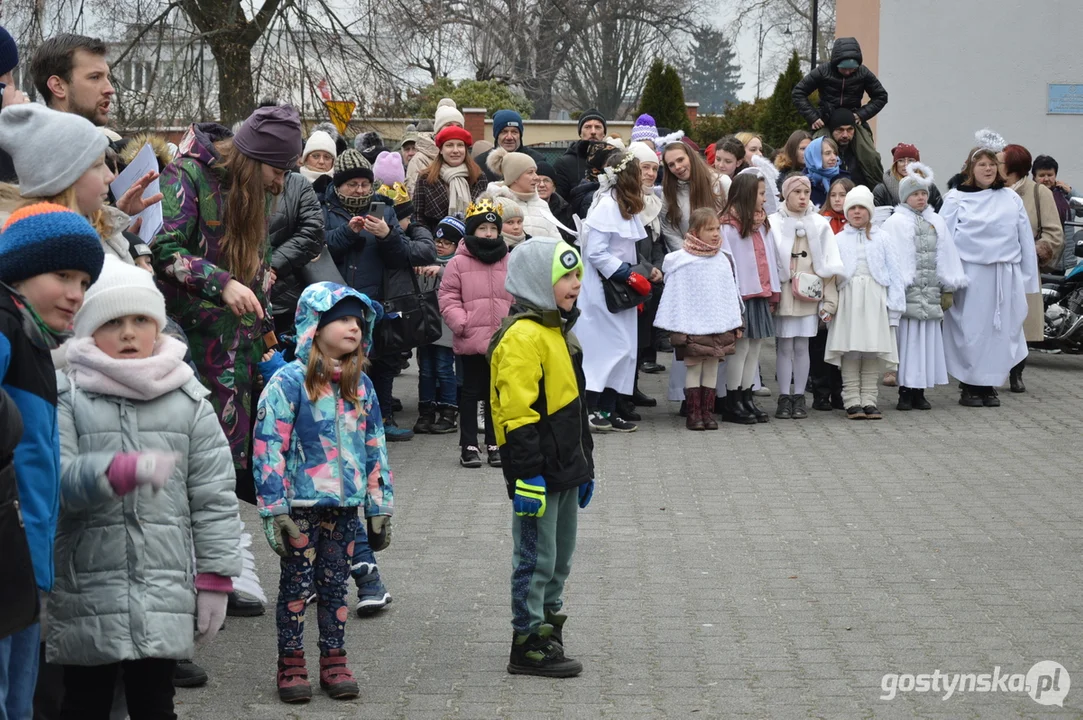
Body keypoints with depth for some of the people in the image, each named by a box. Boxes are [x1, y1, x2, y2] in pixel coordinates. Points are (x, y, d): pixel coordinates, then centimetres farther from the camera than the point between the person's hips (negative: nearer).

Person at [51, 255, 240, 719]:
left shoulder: (188, 399, 5)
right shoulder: (66, 396, -2)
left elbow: (214, 494, 5)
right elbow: (55, 477, -15)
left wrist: (215, 578, 2)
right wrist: (124, 470, -31)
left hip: (165, 593, 2)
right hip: (86, 592, -1)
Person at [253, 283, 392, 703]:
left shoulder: (360, 385, 8)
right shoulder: (289, 382, -11)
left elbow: (375, 448, 14)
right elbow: (269, 450, -12)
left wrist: (380, 507, 12)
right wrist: (275, 510, -15)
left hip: (344, 506, 5)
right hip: (301, 505, -5)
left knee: (335, 584, 11)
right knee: (297, 583, 3)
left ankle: (334, 663, 20)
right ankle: (291, 665, 13)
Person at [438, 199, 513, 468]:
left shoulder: (509, 262, 5)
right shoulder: (459, 263, -4)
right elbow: (448, 298, -5)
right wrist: (461, 324, -14)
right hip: (471, 342, -3)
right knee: (471, 392, 6)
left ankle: (495, 444, 21)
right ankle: (468, 445, 13)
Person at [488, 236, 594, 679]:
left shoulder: (558, 330, 16)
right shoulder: (522, 336, -17)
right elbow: (517, 413, -22)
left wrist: (584, 466, 24)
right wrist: (528, 474, -24)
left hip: (564, 468, 10)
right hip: (538, 473, -10)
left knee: (559, 559, 17)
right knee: (536, 560, -2)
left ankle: (547, 626, 29)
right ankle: (528, 646, 5)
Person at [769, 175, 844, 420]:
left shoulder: (820, 224, 7)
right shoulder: (773, 223, 0)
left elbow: (828, 266, 7)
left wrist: (828, 301, 2)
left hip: (809, 295, 2)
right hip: (782, 294, -2)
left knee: (801, 347, 3)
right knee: (784, 346, 0)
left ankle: (799, 397, 11)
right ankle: (784, 398, 7)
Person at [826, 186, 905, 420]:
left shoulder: (882, 238, 9)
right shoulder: (838, 240, 10)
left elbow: (893, 272, 6)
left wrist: (894, 302, -2)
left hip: (875, 300, 0)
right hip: (848, 298, 0)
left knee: (873, 351, 1)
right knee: (850, 350, -3)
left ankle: (868, 400, 7)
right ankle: (852, 401, 0)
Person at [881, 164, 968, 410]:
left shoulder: (937, 223, 15)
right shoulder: (895, 223, 0)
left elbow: (946, 256, 15)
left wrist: (948, 288, 10)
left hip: (930, 294, 5)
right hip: (906, 293, -5)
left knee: (927, 340, 5)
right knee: (907, 340, -5)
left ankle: (919, 392, 10)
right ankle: (905, 392, -1)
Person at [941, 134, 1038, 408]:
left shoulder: (1011, 199, 9)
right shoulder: (956, 199, 2)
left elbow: (1026, 239, 11)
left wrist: (1027, 278, 7)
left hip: (1005, 275, 3)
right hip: (970, 275, -3)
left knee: (1000, 330, 4)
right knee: (971, 331, -1)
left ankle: (989, 385, 13)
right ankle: (968, 387, 8)